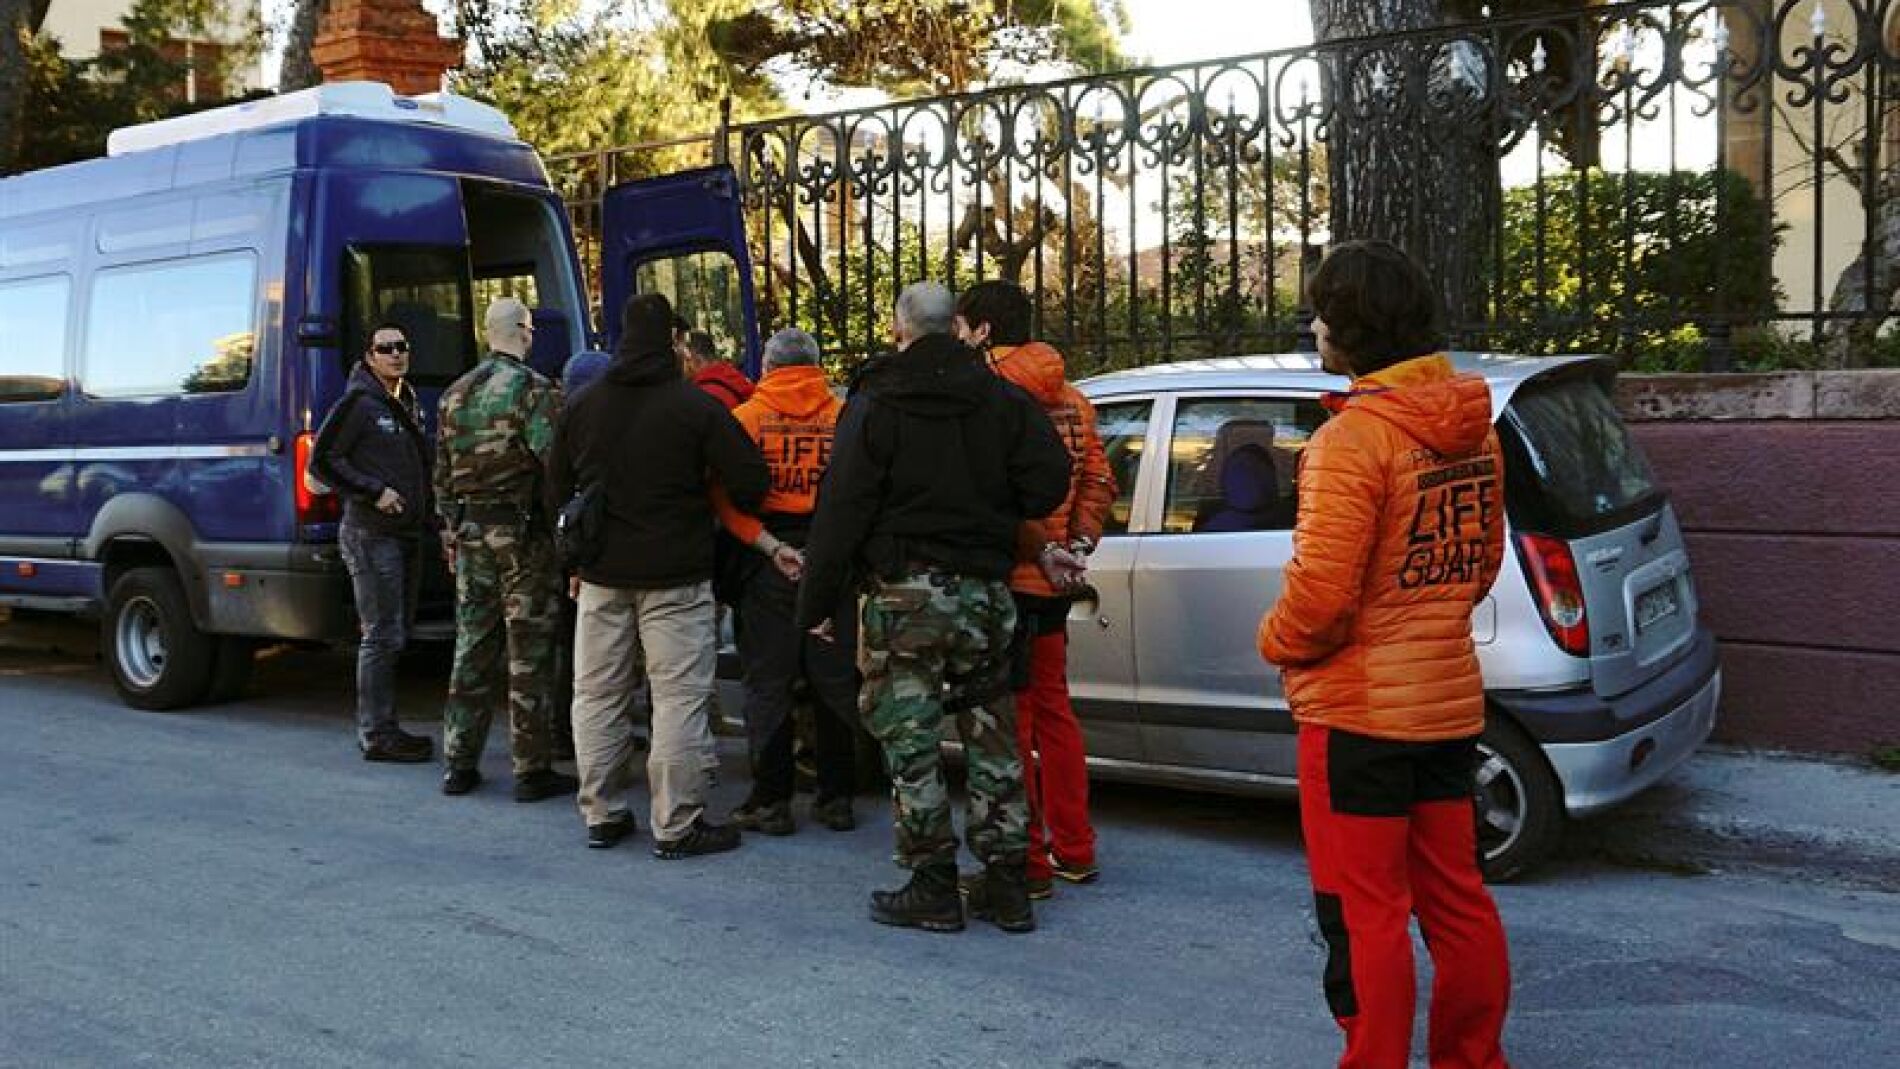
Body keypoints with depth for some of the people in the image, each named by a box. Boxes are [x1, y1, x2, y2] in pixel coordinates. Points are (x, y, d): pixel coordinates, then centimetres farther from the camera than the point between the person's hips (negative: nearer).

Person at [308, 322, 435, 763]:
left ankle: (377, 728, 21)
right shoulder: (358, 402, -9)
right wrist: (375, 492, -17)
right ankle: (378, 735, -2)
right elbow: (322, 460, -12)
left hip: (406, 534, 9)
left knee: (395, 635, 12)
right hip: (372, 535, -9)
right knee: (382, 637, -7)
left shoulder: (406, 403, 16)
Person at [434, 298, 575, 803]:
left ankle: (459, 764, 19)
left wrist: (451, 533, 20)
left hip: (469, 531, 6)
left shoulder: (455, 394, 10)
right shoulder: (534, 389, -11)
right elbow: (553, 460, -19)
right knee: (529, 652, 0)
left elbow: (442, 474, 13)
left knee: (473, 645, 13)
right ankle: (532, 770, 5)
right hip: (522, 533, -6)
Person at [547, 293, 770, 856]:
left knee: (596, 694, 14)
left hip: (602, 576, 5)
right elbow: (750, 482, -13)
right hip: (675, 576, -5)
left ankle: (601, 815, 21)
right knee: (679, 697, 0)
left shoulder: (583, 406, 5)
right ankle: (677, 826, 2)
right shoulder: (696, 406, -11)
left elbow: (556, 490, 11)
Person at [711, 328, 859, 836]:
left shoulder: (745, 418, -1)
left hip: (768, 565, -1)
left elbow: (727, 498, -10)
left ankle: (771, 801, 10)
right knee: (836, 683, 10)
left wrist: (771, 547, -13)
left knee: (768, 685, 7)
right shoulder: (844, 417, 2)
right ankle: (836, 798, 17)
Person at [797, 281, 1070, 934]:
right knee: (992, 739, 11)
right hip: (985, 592, 4)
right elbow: (1049, 482, -3)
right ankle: (1006, 885, 16)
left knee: (911, 744, 3)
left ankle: (933, 888, 7)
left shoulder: (875, 407, -4)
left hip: (904, 594, -4)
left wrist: (818, 602, -2)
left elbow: (841, 511, -7)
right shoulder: (1003, 400, 6)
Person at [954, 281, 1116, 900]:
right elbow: (1097, 479, 10)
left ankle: (1028, 861, 4)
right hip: (1052, 584, 8)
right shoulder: (1068, 397, 12)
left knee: (1008, 720, -1)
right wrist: (1078, 545, 2)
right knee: (1051, 708, 17)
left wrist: (1043, 550, -12)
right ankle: (1073, 850, 25)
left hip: (1008, 577, -8)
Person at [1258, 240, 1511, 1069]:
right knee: (1455, 899, 17)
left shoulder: (1353, 437, -19)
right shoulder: (1472, 431, 7)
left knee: (1364, 914, 3)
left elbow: (1320, 588, -23)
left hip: (1359, 711, -8)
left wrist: (1279, 643, -5)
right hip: (1449, 700, 8)